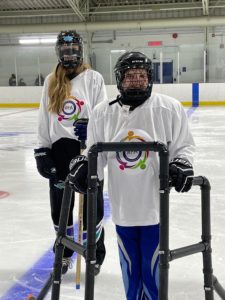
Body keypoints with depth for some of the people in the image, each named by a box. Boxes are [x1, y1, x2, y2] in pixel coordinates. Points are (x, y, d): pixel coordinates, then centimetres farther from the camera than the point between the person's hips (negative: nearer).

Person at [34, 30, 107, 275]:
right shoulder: (50, 81, 9)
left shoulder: (94, 78, -1)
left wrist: (90, 127, -25)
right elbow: (44, 119, 10)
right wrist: (42, 151, 4)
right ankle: (64, 252, 31)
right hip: (59, 149, 3)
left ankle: (95, 253, 24)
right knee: (60, 205, 11)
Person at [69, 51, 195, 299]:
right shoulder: (103, 112, 0)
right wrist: (84, 165, -11)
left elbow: (184, 145, 2)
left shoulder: (169, 108, -6)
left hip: (155, 205, -2)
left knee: (153, 267, 11)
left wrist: (182, 165, -17)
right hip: (122, 207, 2)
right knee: (129, 266, 18)